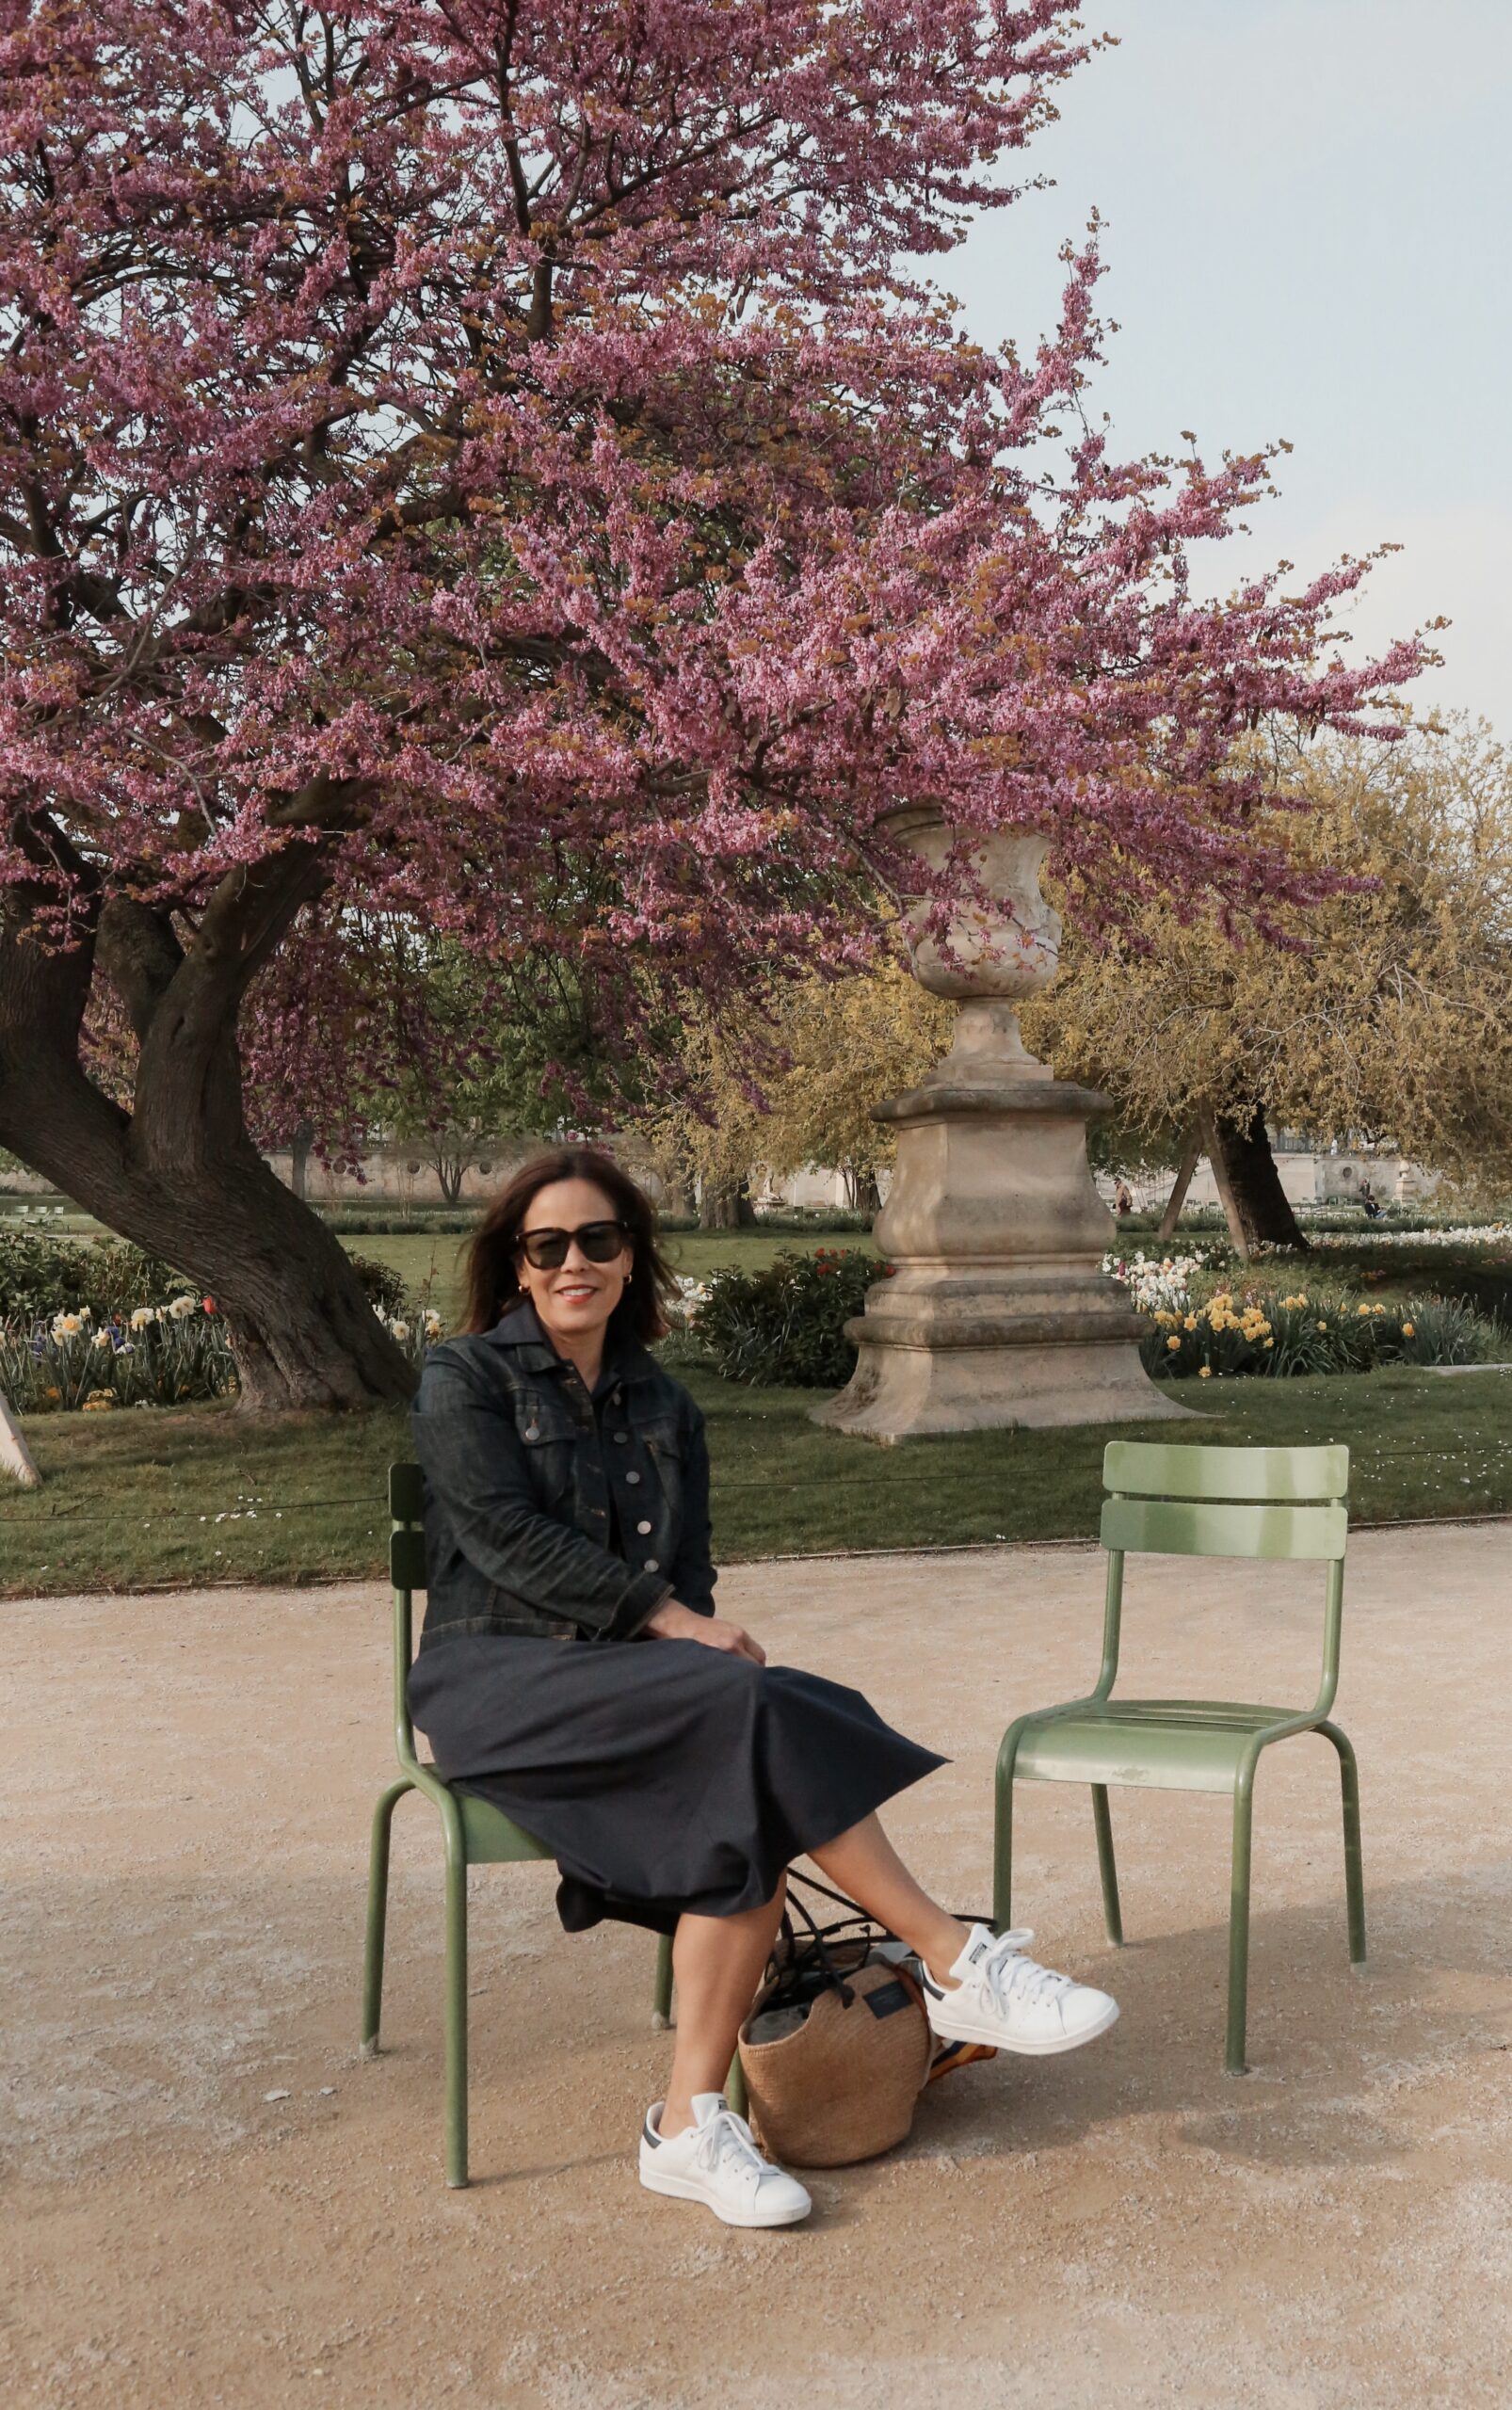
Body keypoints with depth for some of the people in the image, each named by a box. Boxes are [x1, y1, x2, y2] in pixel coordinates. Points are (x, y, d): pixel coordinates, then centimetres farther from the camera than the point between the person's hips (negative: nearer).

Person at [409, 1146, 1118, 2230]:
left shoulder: (664, 1405, 17)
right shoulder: (465, 1381, 2)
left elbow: (688, 1572, 13)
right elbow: (508, 1538, -11)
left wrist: (697, 1631, -11)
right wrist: (671, 1621, -17)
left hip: (632, 1685, 5)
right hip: (497, 1679, -5)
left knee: (748, 1804, -29)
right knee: (752, 1705, -30)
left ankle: (692, 2123, -25)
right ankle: (956, 1961, -25)